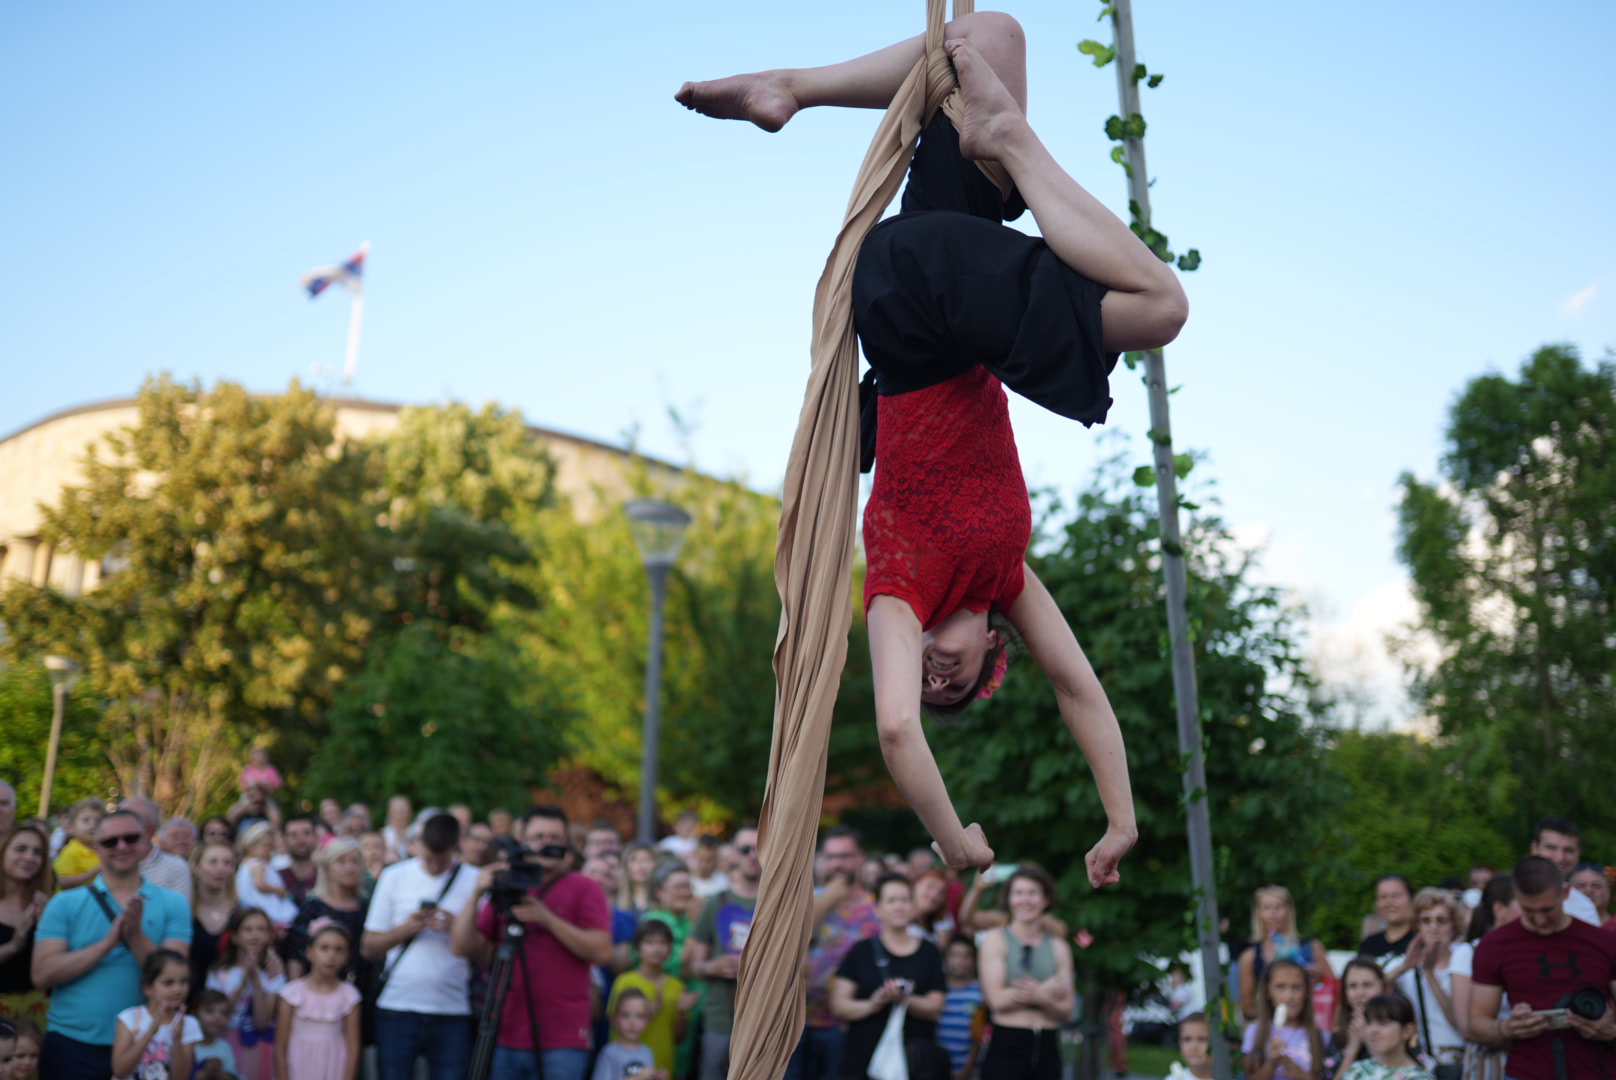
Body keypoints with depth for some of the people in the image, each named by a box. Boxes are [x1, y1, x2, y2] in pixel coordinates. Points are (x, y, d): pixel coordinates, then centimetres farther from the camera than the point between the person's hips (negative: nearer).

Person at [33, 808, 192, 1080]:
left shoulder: (172, 905, 3)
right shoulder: (65, 904, 4)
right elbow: (42, 975, -7)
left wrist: (135, 936, -19)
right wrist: (108, 942, -16)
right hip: (70, 1045, 0)